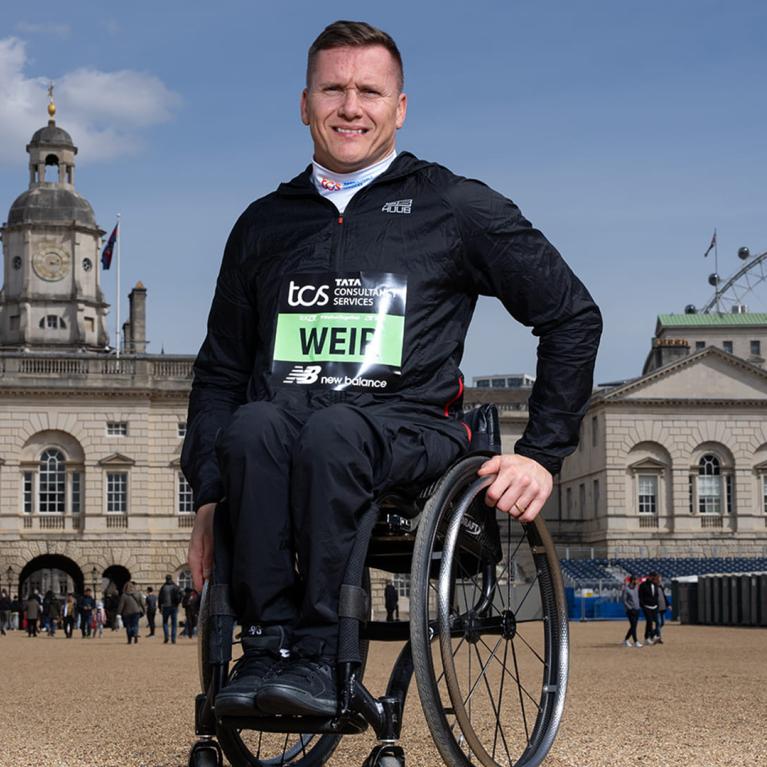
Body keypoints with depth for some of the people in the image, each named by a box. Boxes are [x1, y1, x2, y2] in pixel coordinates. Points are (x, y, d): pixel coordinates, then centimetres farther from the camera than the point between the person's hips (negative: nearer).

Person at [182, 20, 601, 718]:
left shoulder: (456, 208, 12)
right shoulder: (264, 223, 21)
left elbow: (573, 315, 13)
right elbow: (219, 368, 23)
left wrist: (543, 453, 5)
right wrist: (209, 495, 10)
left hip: (409, 431, -3)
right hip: (285, 418, 3)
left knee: (332, 432, -37)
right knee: (253, 425, -33)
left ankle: (320, 655, -30)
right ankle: (268, 647, -29)